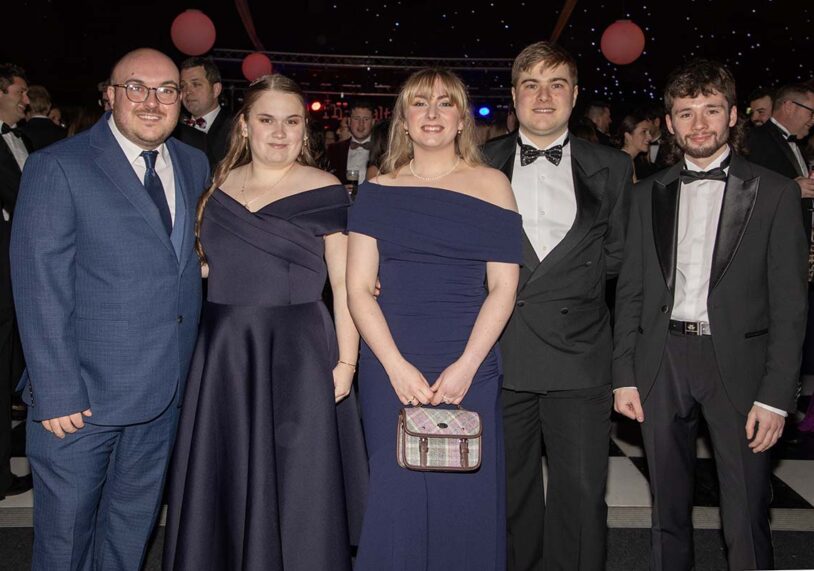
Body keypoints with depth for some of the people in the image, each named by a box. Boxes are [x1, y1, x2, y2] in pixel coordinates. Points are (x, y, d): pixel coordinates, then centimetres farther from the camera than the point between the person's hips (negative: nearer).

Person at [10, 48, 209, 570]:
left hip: (166, 390, 5)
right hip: (83, 394, -4)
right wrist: (55, 393, -16)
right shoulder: (57, 168, -10)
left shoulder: (195, 166, 7)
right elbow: (40, 288, -14)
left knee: (133, 527, 21)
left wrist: (205, 264, -2)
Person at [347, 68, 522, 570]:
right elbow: (358, 287, 2)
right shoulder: (378, 190, 7)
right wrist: (397, 366, -10)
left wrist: (465, 366, -10)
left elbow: (503, 287, 0)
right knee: (394, 500, 6)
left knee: (467, 501, 5)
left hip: (469, 369, 0)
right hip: (389, 369, 1)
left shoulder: (490, 185, 5)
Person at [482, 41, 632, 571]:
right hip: (501, 350, 1)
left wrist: (564, 283, 1)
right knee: (509, 487, 13)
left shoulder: (612, 167, 6)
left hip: (578, 349, 0)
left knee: (582, 491, 3)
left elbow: (617, 253, 8)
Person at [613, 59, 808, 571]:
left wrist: (776, 395, -9)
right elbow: (631, 291, 9)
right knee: (668, 506, 14)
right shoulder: (650, 193, 9)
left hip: (737, 360, -2)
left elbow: (789, 303, -3)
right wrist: (624, 375, 3)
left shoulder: (774, 192, 1)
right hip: (662, 359, 3)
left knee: (746, 517, 2)